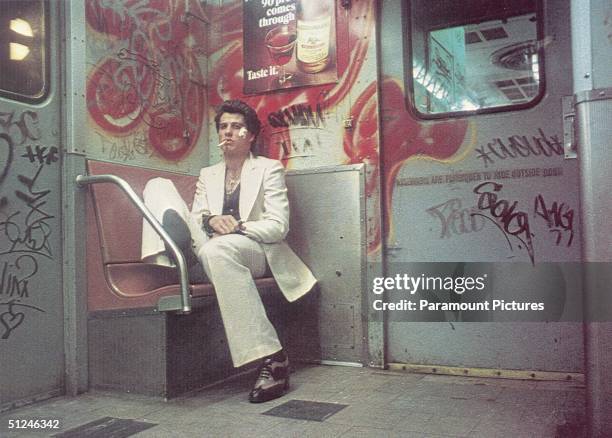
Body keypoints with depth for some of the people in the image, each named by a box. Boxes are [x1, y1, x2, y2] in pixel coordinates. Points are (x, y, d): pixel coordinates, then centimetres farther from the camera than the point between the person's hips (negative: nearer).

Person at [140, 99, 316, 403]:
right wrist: (210, 221, -13)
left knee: (217, 249, -43)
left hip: (255, 251, -4)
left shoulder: (269, 169, 9)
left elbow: (278, 226, -2)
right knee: (159, 186, -6)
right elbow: (195, 216, 11)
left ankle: (272, 359, -40)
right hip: (208, 249, 4)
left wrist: (239, 226, -17)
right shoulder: (207, 175, 24)